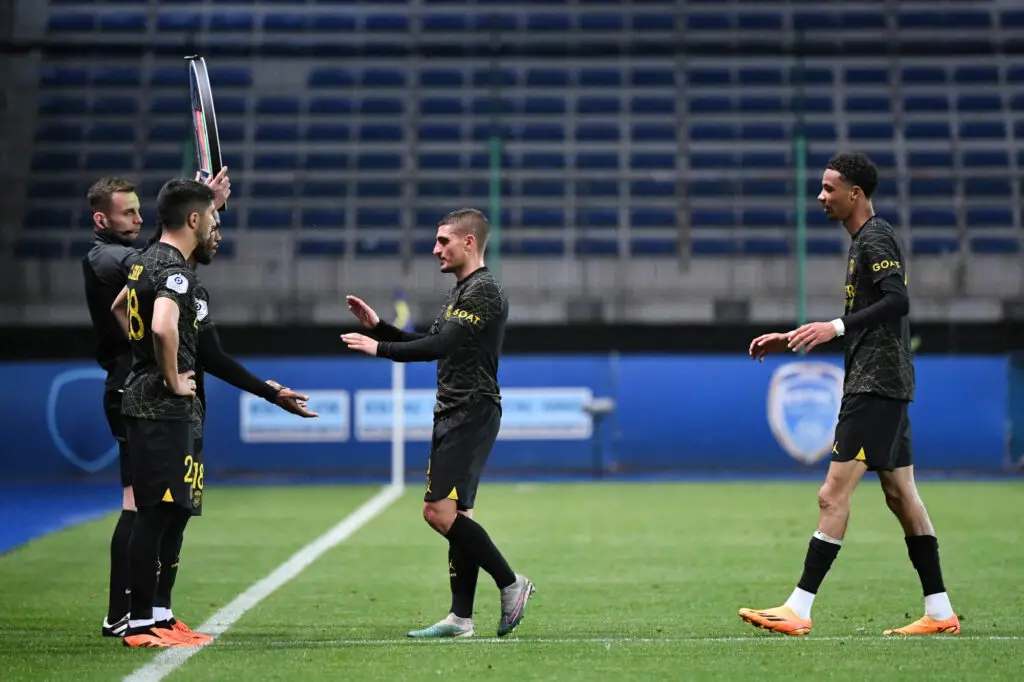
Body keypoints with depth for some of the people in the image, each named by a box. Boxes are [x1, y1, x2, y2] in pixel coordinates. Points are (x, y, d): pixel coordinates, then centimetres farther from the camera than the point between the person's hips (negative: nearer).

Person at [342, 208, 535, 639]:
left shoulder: (484, 291, -13)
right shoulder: (461, 291, 19)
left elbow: (440, 345, -22)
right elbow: (434, 344, 26)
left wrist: (379, 348, -16)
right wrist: (378, 325, 18)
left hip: (471, 415, -10)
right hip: (453, 414, 10)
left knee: (440, 512, -16)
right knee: (455, 515, 7)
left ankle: (510, 584, -5)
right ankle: (461, 619, 9)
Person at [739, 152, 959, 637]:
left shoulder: (876, 239, -10)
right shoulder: (864, 240, 20)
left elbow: (898, 301, -24)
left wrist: (836, 327, -27)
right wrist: (791, 339, 23)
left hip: (875, 386, -11)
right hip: (885, 384, 11)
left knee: (833, 494, -12)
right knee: (900, 494, 10)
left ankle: (798, 610, -13)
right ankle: (940, 613, 13)